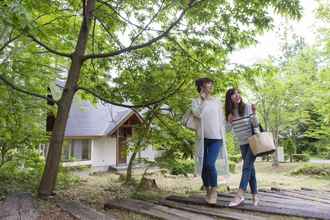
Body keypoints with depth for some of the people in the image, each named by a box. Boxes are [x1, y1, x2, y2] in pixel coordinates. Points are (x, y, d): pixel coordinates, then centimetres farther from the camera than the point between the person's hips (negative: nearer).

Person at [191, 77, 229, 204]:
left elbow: (222, 120, 10)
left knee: (210, 164, -15)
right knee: (203, 165, 5)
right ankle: (208, 191, 24)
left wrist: (222, 136, 6)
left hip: (216, 138, -1)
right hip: (202, 138, 1)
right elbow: (198, 114, -15)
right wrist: (202, 99, -11)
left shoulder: (217, 102, 8)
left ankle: (214, 190, 5)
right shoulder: (196, 101, 4)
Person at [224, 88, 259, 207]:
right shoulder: (229, 112, 2)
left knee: (247, 166, -15)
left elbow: (255, 125, -10)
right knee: (250, 168, 7)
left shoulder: (248, 107, -9)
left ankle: (240, 195, -19)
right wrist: (230, 122, -10)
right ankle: (255, 195, 12)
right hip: (242, 143, 4)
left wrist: (254, 113, -25)